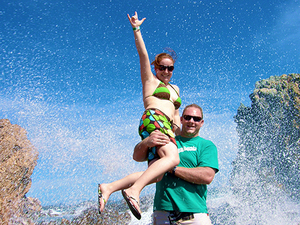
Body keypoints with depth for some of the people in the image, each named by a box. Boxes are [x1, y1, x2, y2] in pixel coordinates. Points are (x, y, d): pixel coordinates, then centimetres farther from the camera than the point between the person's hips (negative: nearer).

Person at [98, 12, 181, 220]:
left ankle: (109, 188, -12)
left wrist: (180, 129, 14)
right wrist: (136, 30, -3)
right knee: (172, 158, -32)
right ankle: (133, 190, -40)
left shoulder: (175, 89, 34)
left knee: (157, 173, -14)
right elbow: (143, 55, 6)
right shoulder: (150, 81, 17)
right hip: (153, 119, -6)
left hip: (166, 128, 6)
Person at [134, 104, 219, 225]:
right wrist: (147, 142, -16)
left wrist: (172, 168, -10)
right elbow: (137, 157, 6)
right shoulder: (166, 140, 14)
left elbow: (207, 176, -10)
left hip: (194, 215, -1)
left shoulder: (206, 145, 6)